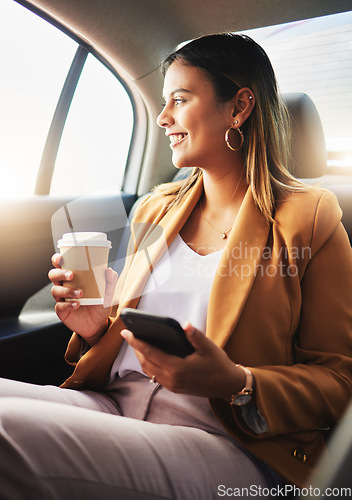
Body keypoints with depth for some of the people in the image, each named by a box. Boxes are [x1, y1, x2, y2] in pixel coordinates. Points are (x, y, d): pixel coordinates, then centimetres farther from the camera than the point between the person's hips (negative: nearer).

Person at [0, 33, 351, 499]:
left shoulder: (309, 220, 2)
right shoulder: (155, 210, 18)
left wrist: (237, 384, -19)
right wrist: (97, 326, 1)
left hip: (229, 443, -5)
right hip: (113, 403, 6)